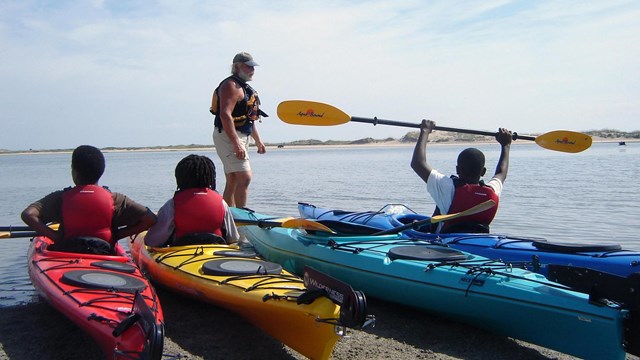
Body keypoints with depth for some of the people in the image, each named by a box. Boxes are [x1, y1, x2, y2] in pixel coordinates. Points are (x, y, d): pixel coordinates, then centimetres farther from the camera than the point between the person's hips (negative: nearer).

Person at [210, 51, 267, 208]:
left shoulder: (244, 88, 21)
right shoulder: (231, 85, -11)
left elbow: (249, 119, 28)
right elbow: (225, 115, -24)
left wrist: (258, 141, 25)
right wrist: (236, 144, -29)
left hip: (239, 138, 10)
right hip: (228, 137, -10)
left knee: (232, 183, 11)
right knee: (245, 178, -17)